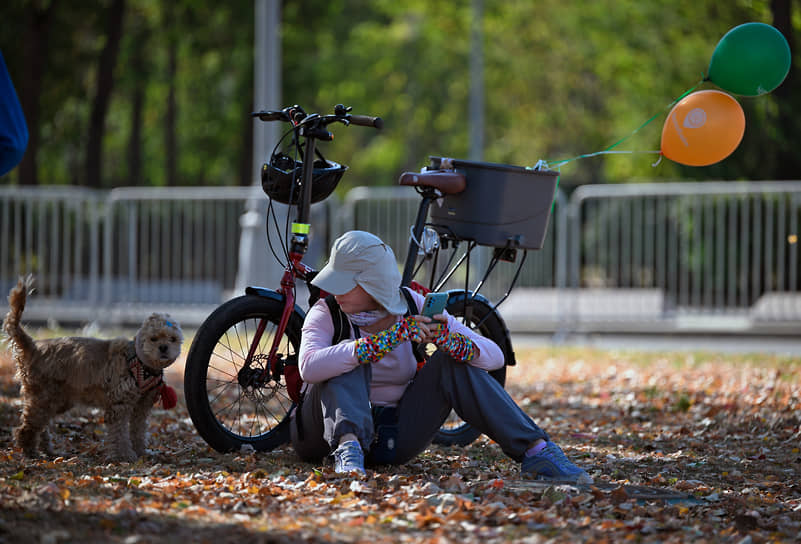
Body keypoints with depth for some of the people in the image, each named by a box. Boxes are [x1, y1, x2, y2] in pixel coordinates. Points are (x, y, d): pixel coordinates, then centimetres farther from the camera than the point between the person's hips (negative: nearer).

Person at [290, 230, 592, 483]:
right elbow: (308, 366, -37)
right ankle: (348, 450, -47)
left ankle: (535, 451, -26)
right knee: (351, 356, -27)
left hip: (395, 437, 2)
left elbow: (494, 356, -11)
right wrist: (386, 339, -42)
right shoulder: (327, 313, -13)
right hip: (333, 425, -2)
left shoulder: (414, 308, -6)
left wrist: (449, 341, -33)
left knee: (451, 361, -17)